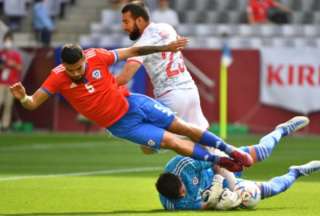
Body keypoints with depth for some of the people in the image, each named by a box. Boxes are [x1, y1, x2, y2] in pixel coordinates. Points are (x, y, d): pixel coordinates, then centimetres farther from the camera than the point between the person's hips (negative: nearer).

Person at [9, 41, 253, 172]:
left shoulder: (96, 56, -18)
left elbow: (132, 52, -5)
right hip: (121, 125, -2)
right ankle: (221, 162, 12)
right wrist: (22, 97, -48)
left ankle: (231, 151, 22)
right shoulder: (58, 77, -22)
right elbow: (33, 103, -25)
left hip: (133, 103, 2)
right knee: (172, 142, -6)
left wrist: (165, 48, -2)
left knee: (183, 128, 5)